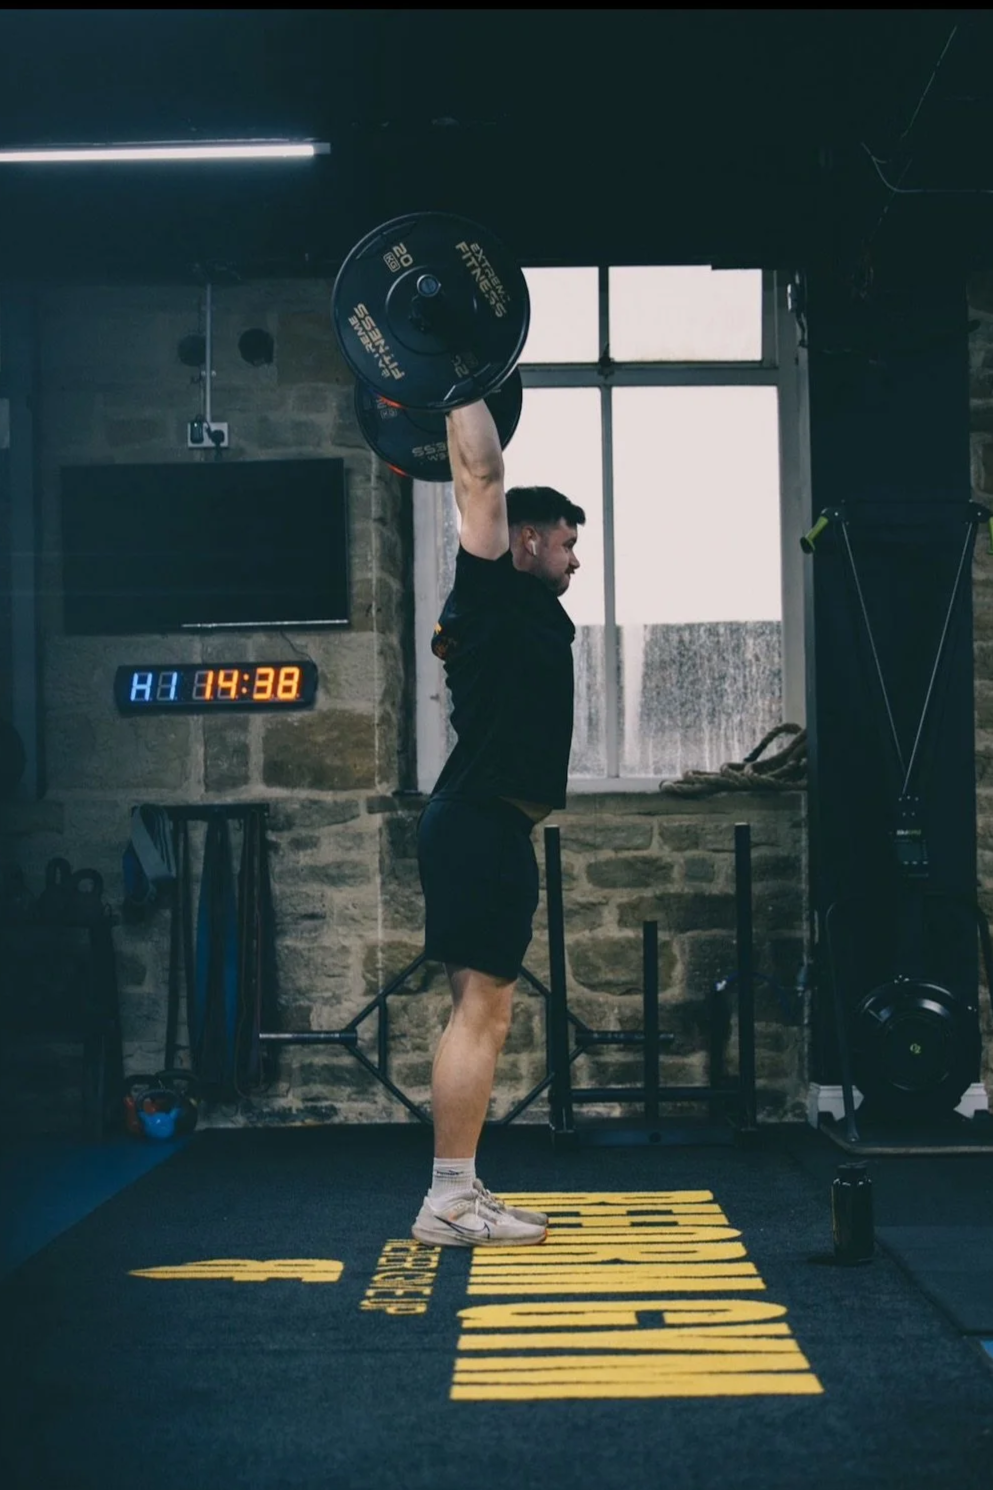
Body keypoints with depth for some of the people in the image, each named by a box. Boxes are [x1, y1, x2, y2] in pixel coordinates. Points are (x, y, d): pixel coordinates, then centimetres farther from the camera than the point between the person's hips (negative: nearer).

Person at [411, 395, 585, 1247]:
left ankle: (460, 1192, 14)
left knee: (487, 1014, 10)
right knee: (479, 1010, -10)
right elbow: (481, 474, -12)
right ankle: (449, 1202, -7)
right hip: (480, 825, -10)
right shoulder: (496, 591, -6)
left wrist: (470, 399, 39)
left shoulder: (521, 608, 19)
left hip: (494, 828, 10)